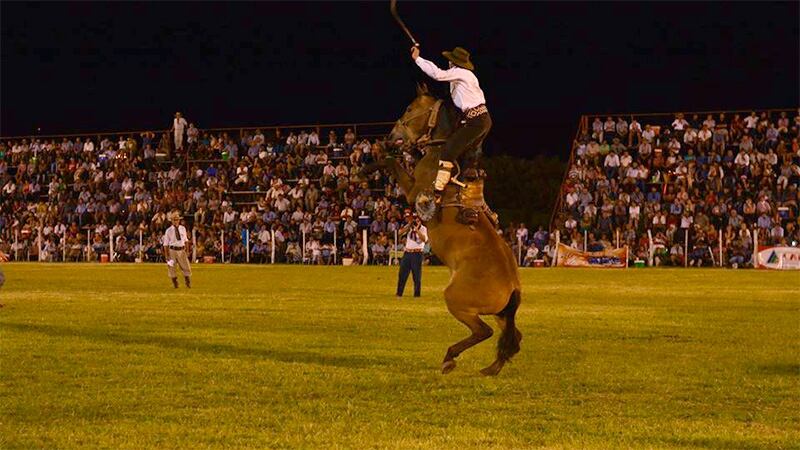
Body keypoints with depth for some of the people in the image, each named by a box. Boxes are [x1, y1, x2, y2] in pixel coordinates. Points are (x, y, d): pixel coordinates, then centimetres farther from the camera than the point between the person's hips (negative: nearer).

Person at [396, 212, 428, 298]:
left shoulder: (423, 228, -2)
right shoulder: (409, 227, 10)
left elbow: (424, 239, -19)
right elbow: (400, 232, -5)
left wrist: (417, 229, -20)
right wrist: (409, 224, -10)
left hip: (417, 253, -4)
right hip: (407, 252, 4)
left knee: (417, 276, -1)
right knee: (402, 274, 5)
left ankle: (417, 294, 6)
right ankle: (399, 294, 12)